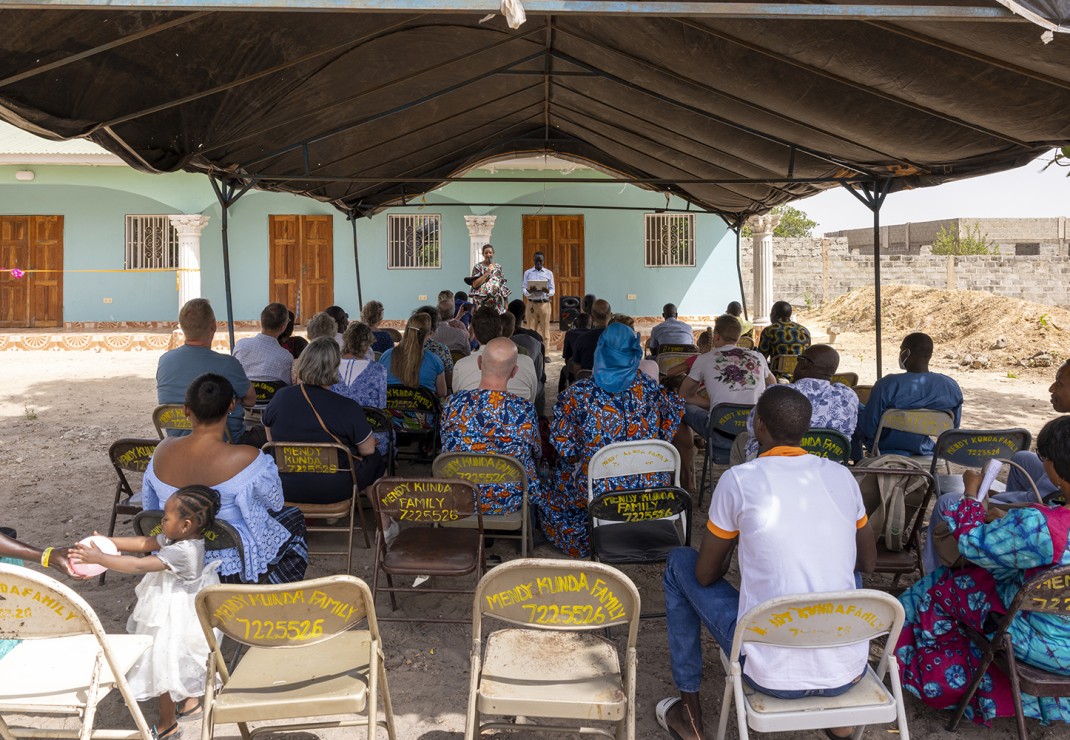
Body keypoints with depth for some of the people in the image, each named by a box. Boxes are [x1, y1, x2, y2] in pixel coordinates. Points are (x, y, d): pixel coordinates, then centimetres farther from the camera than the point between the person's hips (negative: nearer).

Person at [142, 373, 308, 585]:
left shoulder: (163, 450, -13)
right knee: (293, 519, 24)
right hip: (233, 566, -5)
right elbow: (275, 502, -11)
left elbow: (149, 505, 3)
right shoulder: (246, 458, -29)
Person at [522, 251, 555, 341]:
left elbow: (553, 290, 4)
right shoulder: (527, 272, 8)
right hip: (531, 303, 0)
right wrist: (529, 291, -20)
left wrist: (547, 291, -19)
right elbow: (523, 288, 3)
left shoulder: (549, 273, 7)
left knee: (544, 328, -2)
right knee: (531, 328, -1)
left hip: (544, 303, 0)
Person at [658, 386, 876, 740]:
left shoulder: (738, 479, -8)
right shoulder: (841, 476, 3)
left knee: (679, 563, 15)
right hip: (847, 672, 4)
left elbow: (705, 575, 2)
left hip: (772, 675, -4)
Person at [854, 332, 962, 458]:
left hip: (886, 449, -4)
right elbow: (953, 427, 1)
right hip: (926, 451, 5)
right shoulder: (952, 387, -12)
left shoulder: (887, 385, -25)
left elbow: (868, 428, -19)